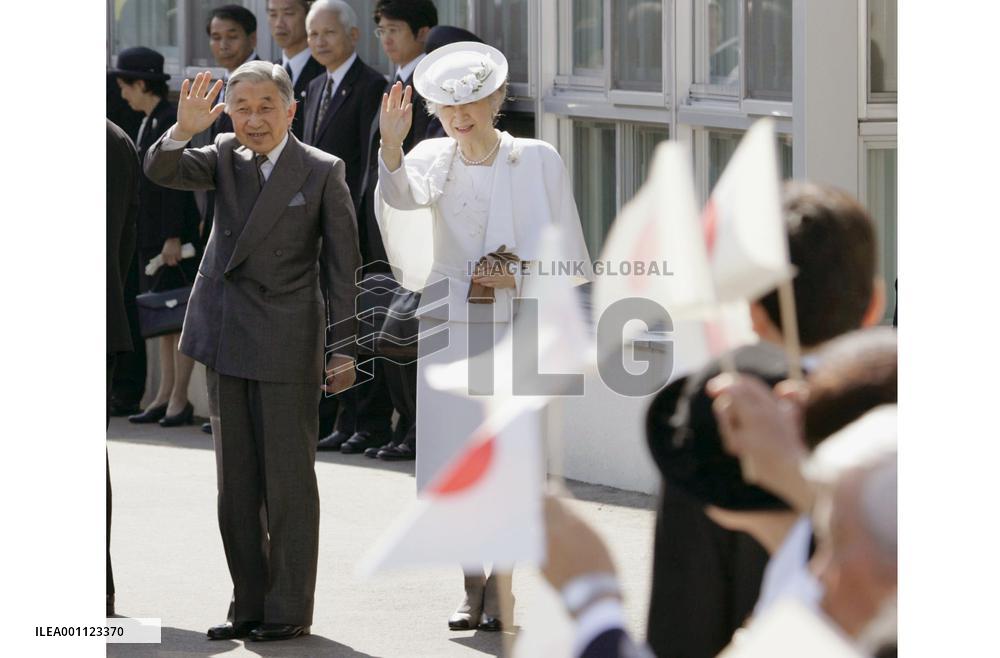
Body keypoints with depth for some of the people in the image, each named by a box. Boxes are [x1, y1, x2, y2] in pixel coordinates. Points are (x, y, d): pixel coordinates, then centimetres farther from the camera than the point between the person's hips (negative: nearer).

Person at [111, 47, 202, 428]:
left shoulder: (172, 122, -14)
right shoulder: (150, 123, 14)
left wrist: (172, 238, -20)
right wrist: (157, 238, 15)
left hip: (173, 233, -10)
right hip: (152, 236, 10)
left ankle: (179, 400, -2)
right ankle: (166, 396, 15)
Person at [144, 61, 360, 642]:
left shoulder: (322, 172, -4)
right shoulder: (225, 159, 7)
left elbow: (342, 266, -4)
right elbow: (161, 172, -8)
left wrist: (344, 350, -8)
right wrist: (182, 131, -29)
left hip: (287, 344, -5)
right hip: (227, 342, 5)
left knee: (288, 480, -1)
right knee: (237, 483, 10)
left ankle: (289, 610, 5)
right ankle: (249, 605, 17)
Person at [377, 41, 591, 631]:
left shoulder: (537, 161, -1)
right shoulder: (432, 160, 4)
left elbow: (565, 250, 3)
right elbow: (404, 197, -19)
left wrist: (519, 278, -12)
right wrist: (391, 146, -35)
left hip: (517, 326, -2)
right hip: (449, 326, 2)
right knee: (454, 460, 3)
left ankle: (502, 588, 8)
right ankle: (472, 585, 17)